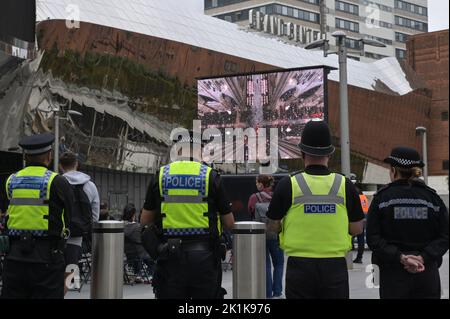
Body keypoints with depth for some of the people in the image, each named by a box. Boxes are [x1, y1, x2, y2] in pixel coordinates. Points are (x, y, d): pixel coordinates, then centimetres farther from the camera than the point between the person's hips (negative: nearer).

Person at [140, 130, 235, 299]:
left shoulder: (161, 176, 3)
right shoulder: (210, 176, -2)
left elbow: (145, 220, 9)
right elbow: (229, 223, 3)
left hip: (170, 255, 1)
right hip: (204, 254, -1)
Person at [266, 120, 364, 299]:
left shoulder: (288, 185, -6)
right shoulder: (345, 185, -2)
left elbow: (272, 227, 2)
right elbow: (357, 229, 4)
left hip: (299, 266, -1)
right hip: (335, 266, 1)